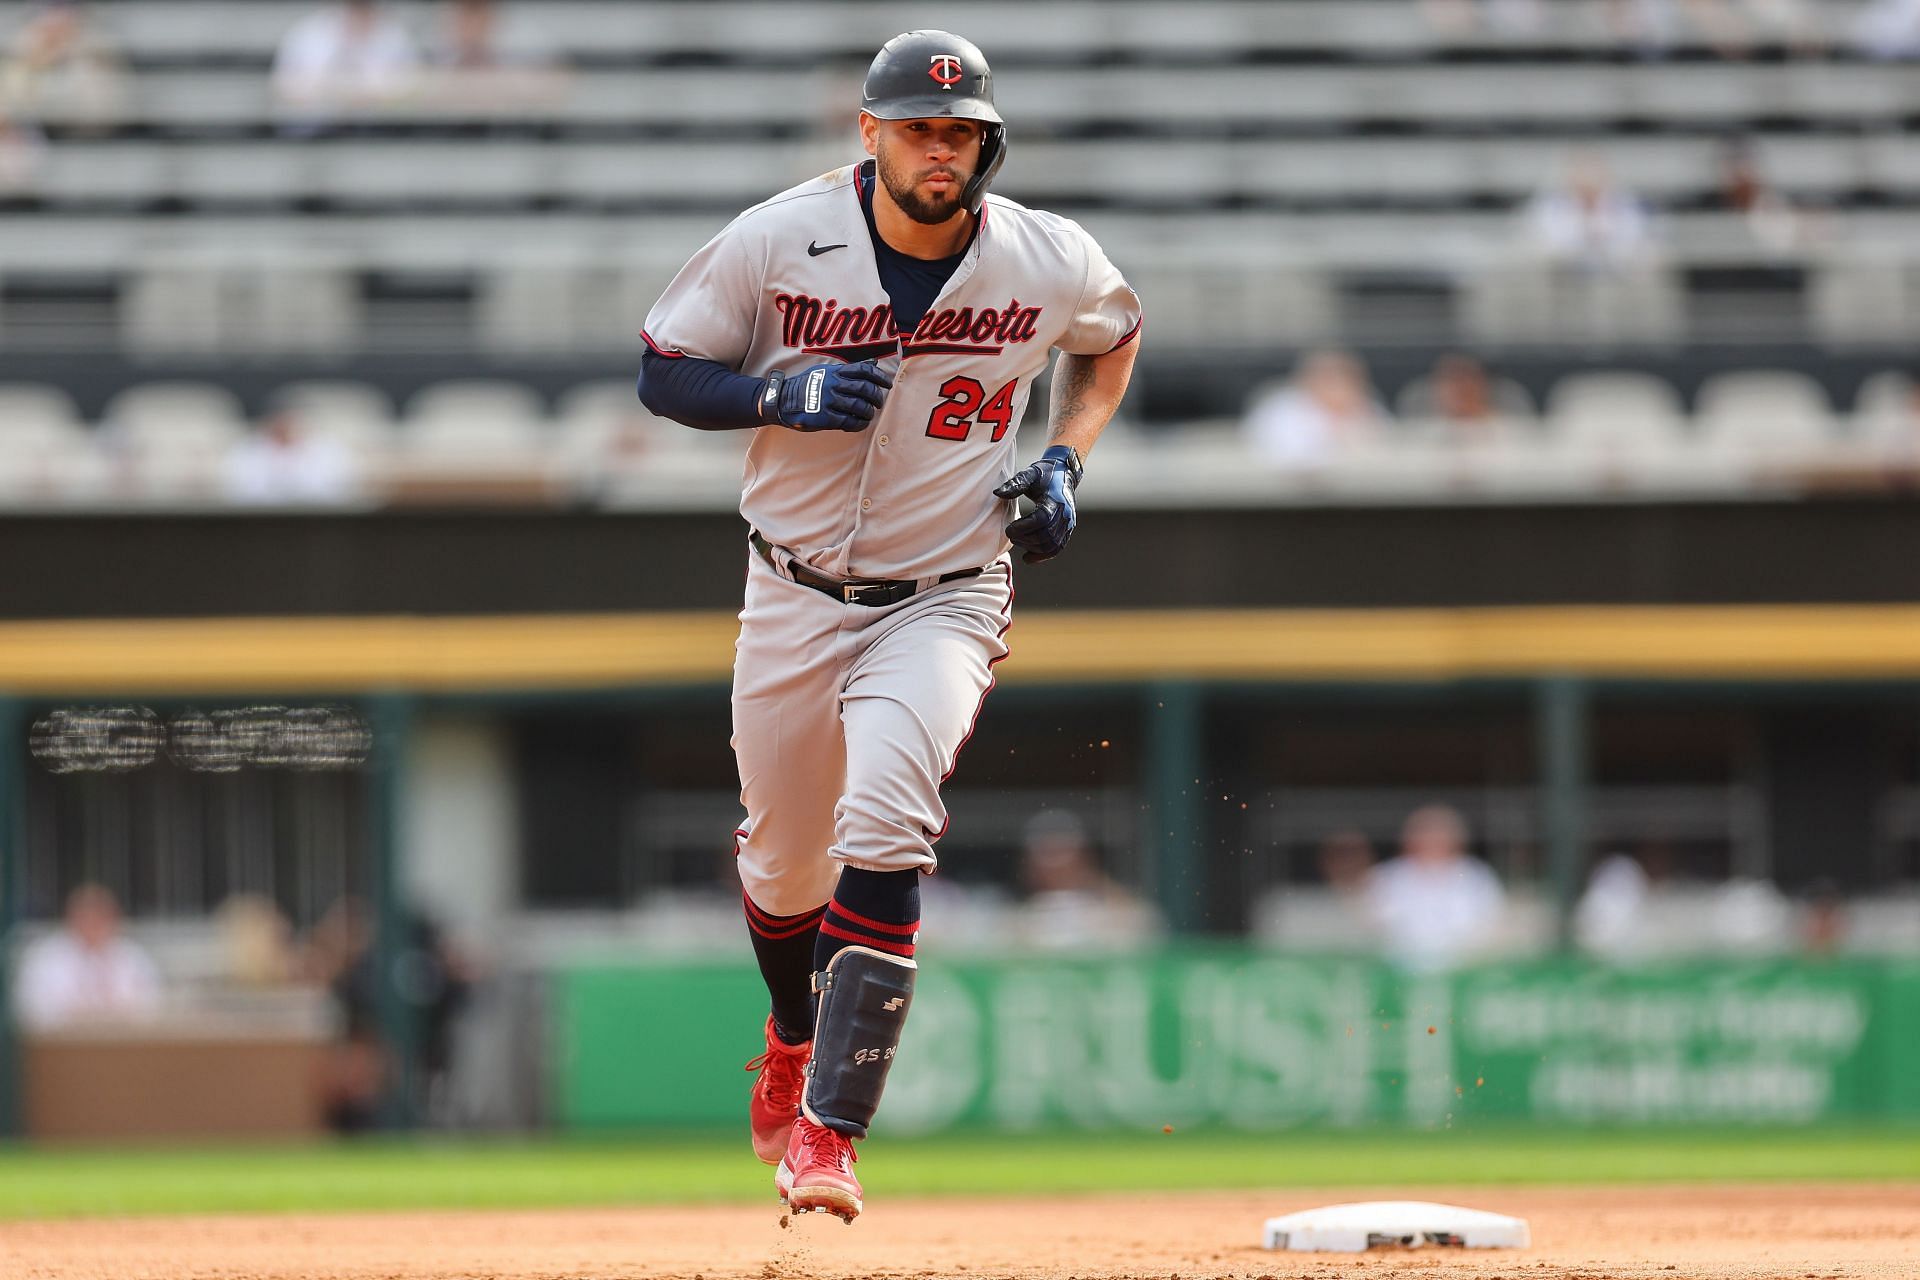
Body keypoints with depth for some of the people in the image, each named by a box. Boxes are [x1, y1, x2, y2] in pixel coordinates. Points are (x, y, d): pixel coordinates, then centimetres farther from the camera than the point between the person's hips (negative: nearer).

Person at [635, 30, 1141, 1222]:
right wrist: (783, 394, -21)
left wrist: (1066, 461, -1)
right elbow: (666, 372, -3)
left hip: (946, 599, -2)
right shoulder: (780, 242, -11)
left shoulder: (1051, 263, -8)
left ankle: (831, 1127, -23)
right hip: (796, 596, 2)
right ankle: (796, 1042, 48)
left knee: (883, 837, -23)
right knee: (785, 858, 14)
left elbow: (1114, 335, 15)